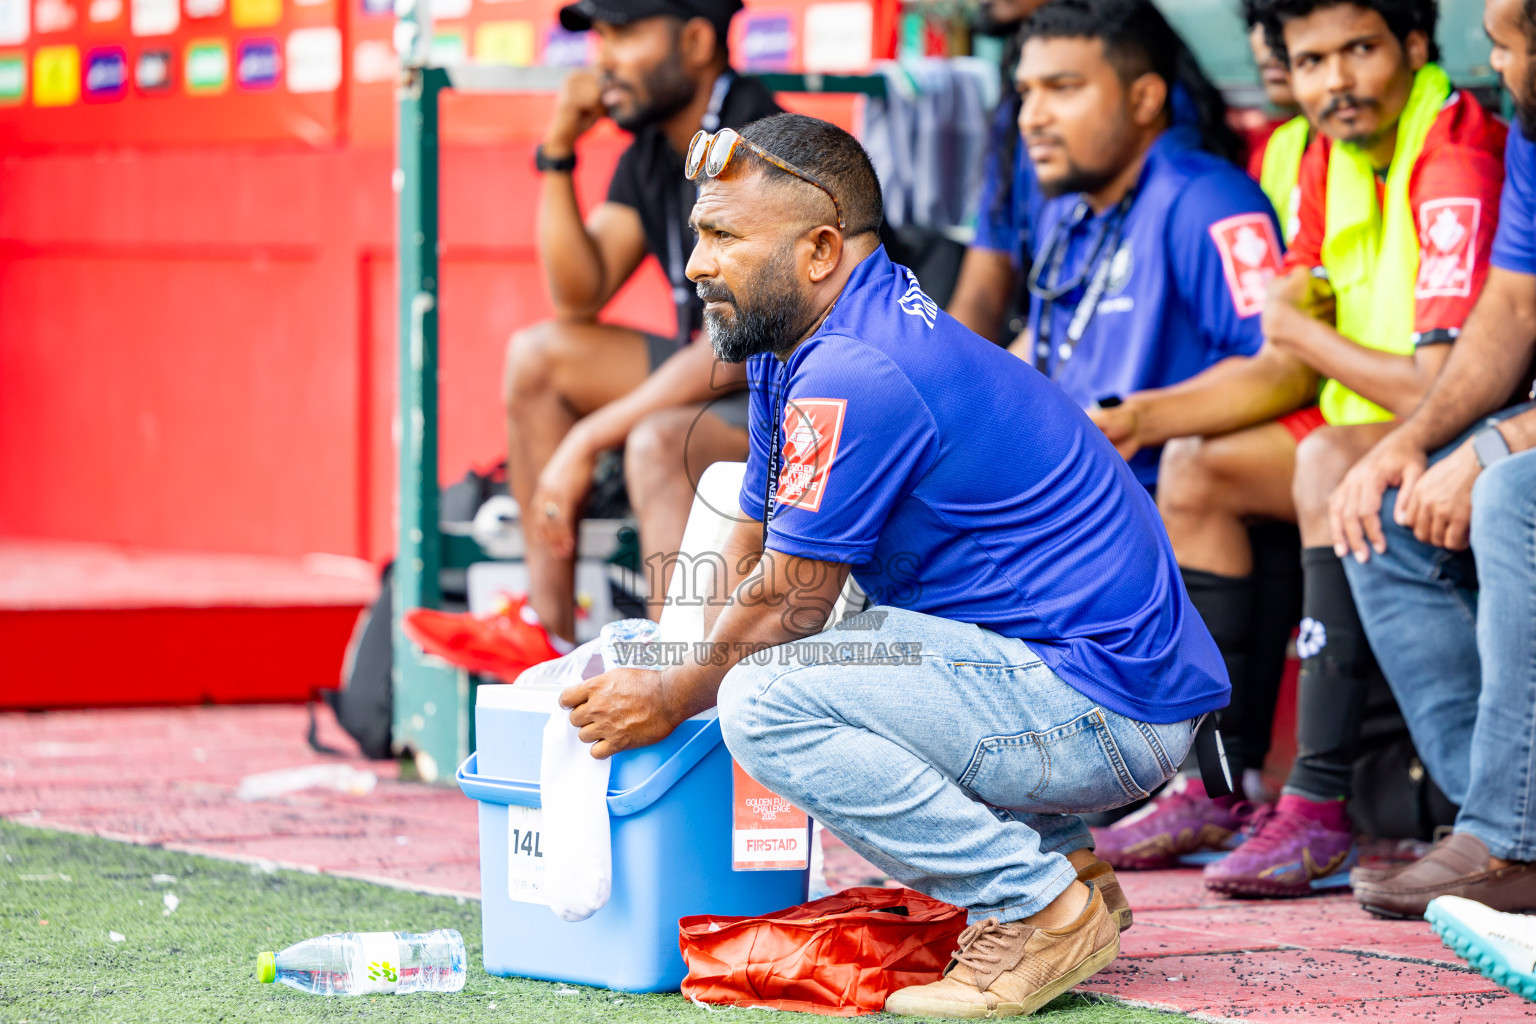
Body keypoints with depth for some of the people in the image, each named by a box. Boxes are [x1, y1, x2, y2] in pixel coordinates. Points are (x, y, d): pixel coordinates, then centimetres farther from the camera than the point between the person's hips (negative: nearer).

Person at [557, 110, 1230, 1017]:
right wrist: (666, 671, 12)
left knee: (769, 699, -22)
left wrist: (668, 702, 1)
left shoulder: (854, 377, -19)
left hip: (1100, 712, -11)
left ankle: (1040, 908, -12)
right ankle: (1055, 862, 14)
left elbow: (785, 604, -13)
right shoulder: (800, 346, 13)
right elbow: (749, 545, 22)